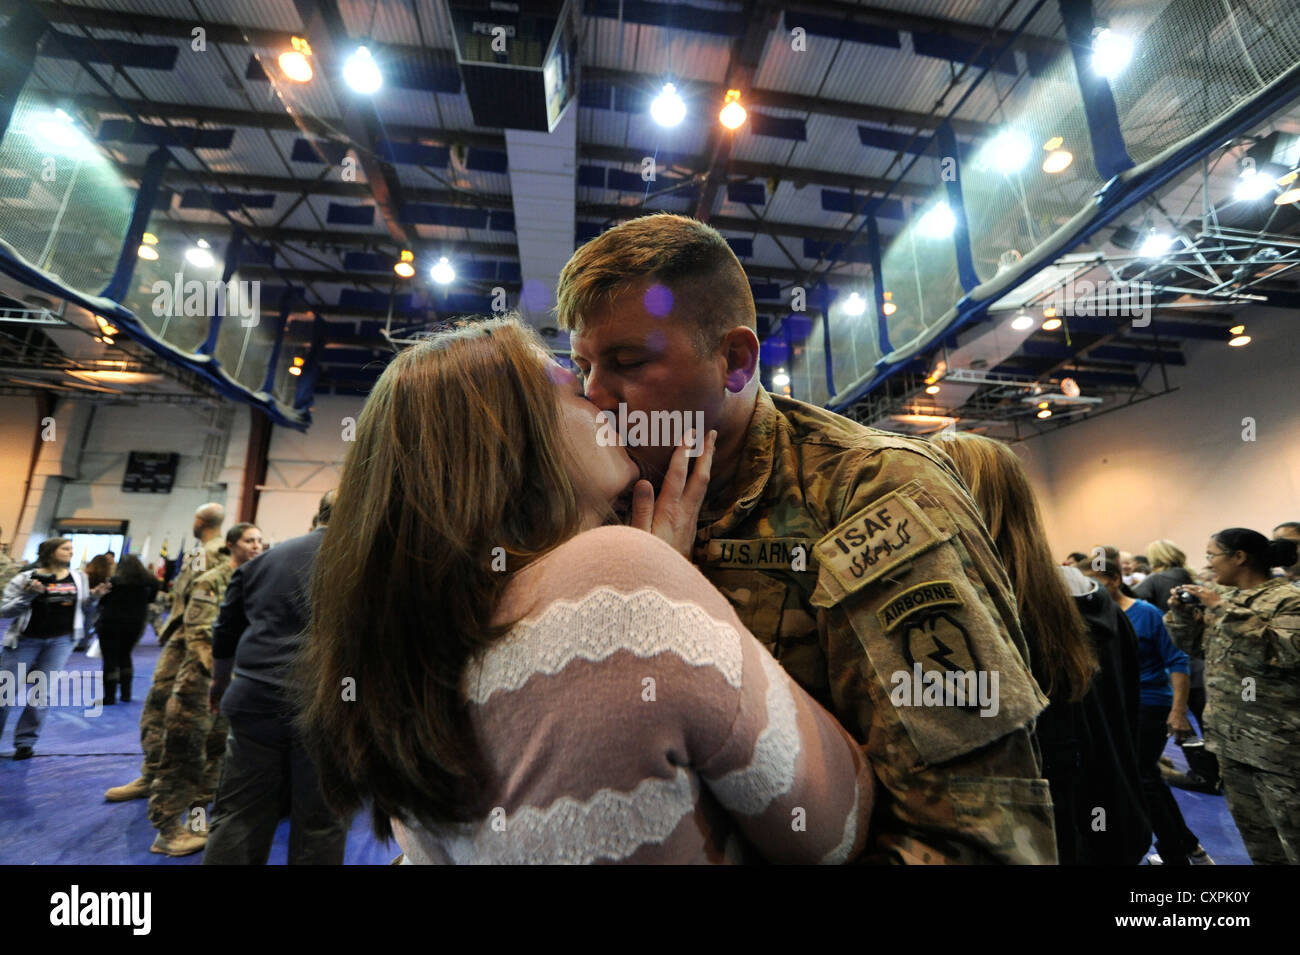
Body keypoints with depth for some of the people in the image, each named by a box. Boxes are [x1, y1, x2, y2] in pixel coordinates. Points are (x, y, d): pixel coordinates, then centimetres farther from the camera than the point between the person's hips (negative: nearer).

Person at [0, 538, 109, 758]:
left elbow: (83, 610, 12)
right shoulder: (26, 579, -5)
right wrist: (28, 595, -21)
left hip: (61, 640, 2)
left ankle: (25, 742, 13)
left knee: (42, 693, 2)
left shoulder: (79, 578, 5)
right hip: (26, 639, -2)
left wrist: (93, 597, -8)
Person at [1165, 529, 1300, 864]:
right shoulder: (1223, 595, 8)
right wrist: (1181, 611, -3)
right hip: (1229, 731, 7)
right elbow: (1191, 642, 14)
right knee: (1249, 820, 20)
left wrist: (1225, 610, -26)